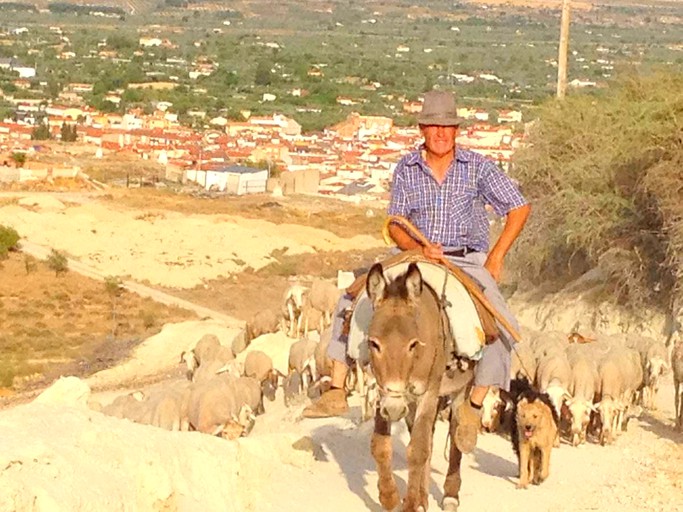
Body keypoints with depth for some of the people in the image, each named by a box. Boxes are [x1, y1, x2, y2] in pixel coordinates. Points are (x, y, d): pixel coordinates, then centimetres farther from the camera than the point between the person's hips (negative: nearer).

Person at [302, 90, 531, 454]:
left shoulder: (478, 168, -3)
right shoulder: (406, 169, 2)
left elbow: (519, 209, 0)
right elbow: (396, 225, 0)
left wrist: (496, 257, -6)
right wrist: (420, 249, -21)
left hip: (467, 262, -2)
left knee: (502, 327, -26)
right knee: (351, 299, -14)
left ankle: (474, 405, -9)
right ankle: (336, 392, -11)